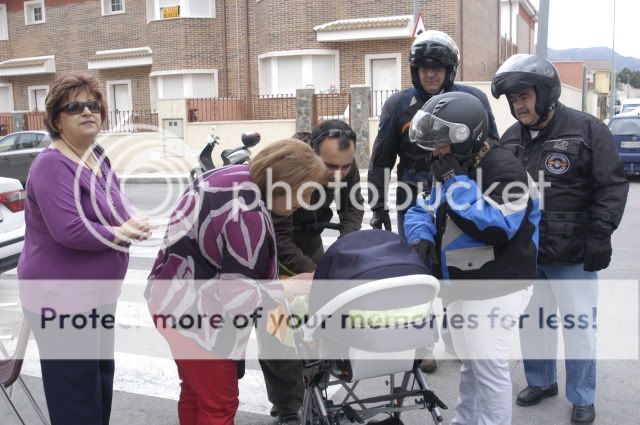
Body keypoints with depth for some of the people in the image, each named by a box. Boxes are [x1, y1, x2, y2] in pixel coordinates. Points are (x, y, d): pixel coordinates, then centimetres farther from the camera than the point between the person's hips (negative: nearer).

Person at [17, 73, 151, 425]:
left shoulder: (99, 159, 8)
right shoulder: (52, 165, -19)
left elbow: (113, 213, 17)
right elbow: (69, 230, -29)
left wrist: (132, 223, -5)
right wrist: (120, 234, -15)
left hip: (97, 294, 9)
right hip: (61, 298, -9)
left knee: (101, 383, 24)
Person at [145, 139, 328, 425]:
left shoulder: (237, 176, 0)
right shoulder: (248, 217, -30)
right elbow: (238, 296, -28)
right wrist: (290, 288, -16)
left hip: (178, 299, 10)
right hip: (193, 314, -10)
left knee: (195, 392, 24)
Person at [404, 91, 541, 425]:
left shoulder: (503, 169, -19)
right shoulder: (454, 170, 9)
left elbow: (495, 227, -30)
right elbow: (421, 211, 13)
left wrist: (457, 183, -26)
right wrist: (422, 237, -9)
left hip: (494, 291, -9)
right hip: (459, 285, 9)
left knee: (489, 367, 0)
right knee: (470, 363, 22)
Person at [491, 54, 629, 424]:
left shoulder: (588, 129, -8)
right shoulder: (511, 139, 8)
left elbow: (612, 186, -9)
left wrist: (599, 235, -15)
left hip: (573, 254, -5)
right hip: (524, 252, 5)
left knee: (578, 325, 6)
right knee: (532, 319, 16)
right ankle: (541, 381, 36)